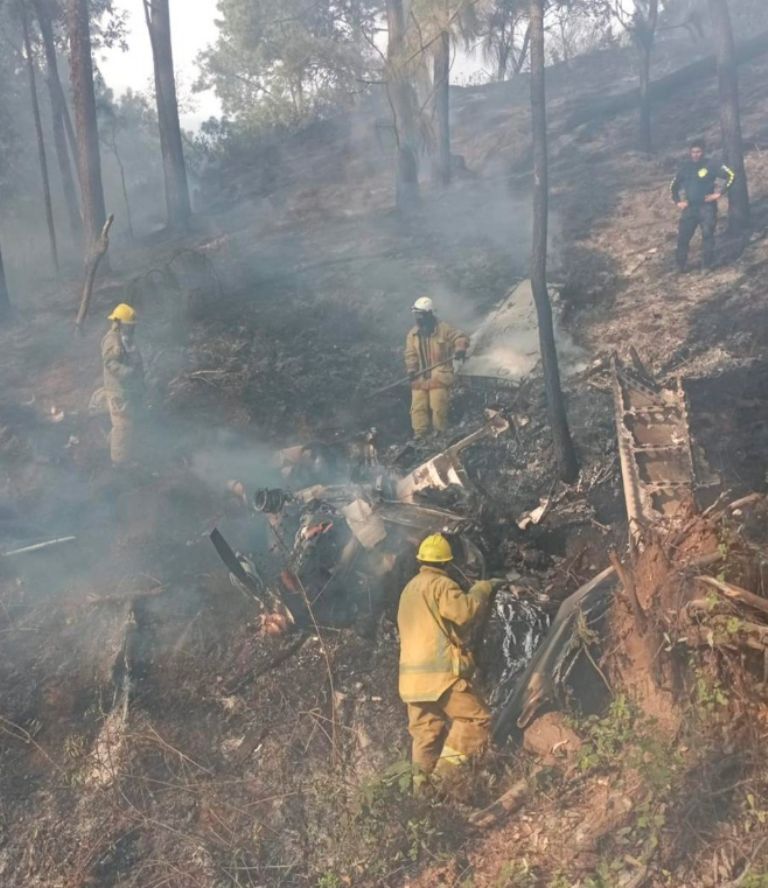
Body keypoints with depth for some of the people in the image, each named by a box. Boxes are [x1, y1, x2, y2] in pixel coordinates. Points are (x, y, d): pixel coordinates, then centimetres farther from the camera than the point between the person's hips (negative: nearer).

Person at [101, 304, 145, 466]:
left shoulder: (129, 339, 13)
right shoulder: (112, 340, -17)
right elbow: (110, 363, -26)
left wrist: (141, 384, 21)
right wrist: (128, 373, -35)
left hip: (131, 388, 10)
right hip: (118, 389, -10)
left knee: (130, 423, 20)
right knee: (123, 424, -5)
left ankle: (129, 456, 34)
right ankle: (119, 459, 5)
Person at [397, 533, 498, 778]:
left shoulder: (410, 588, 22)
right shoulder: (440, 584, -8)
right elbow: (465, 611, -21)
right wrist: (483, 588, -5)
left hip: (412, 675, 9)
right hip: (439, 673, -9)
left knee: (426, 731, 11)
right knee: (477, 717, -6)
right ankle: (448, 770, -15)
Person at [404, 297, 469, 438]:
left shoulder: (444, 329, -1)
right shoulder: (413, 334, 10)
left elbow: (461, 337, -2)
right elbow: (410, 354, 6)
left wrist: (460, 349, -23)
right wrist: (411, 369, -11)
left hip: (439, 377, -4)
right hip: (420, 378, 4)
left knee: (438, 408, -9)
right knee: (418, 408, -1)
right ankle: (420, 436, 6)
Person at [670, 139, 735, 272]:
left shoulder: (711, 166, -5)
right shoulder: (685, 168, 8)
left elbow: (731, 175, -8)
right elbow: (673, 186, 22)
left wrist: (720, 193, -12)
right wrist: (678, 201, 11)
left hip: (707, 207, -4)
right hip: (689, 207, 4)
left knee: (707, 235, -8)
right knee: (682, 236, -2)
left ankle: (708, 265, -1)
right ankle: (681, 266, 8)